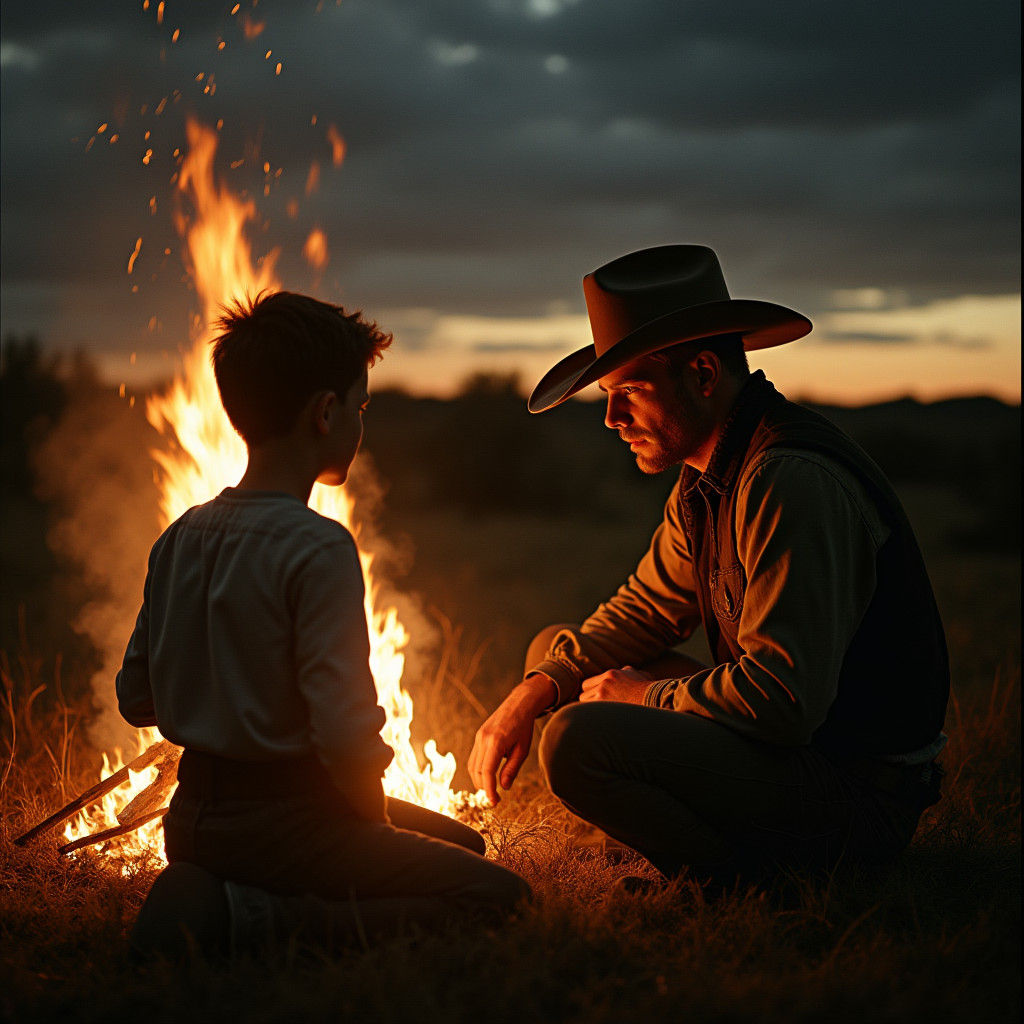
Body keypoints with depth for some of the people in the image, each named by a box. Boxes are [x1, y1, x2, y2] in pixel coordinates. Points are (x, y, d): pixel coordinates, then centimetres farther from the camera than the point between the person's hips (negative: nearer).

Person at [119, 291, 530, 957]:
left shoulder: (179, 539, 5)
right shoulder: (319, 549, -20)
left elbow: (136, 698, 11)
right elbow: (344, 732, -24)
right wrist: (374, 810, -5)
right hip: (284, 821, -9)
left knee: (462, 842, 22)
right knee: (499, 894, -4)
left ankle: (213, 894, 8)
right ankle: (248, 919, -12)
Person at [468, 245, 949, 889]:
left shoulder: (791, 484, -24)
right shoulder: (706, 482, 8)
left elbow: (785, 700, -30)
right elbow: (648, 608, 19)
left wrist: (646, 695, -12)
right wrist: (534, 693, 2)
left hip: (857, 796, -10)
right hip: (782, 739, 10)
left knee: (580, 743, -29)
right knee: (555, 651, 15)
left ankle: (756, 881, -7)